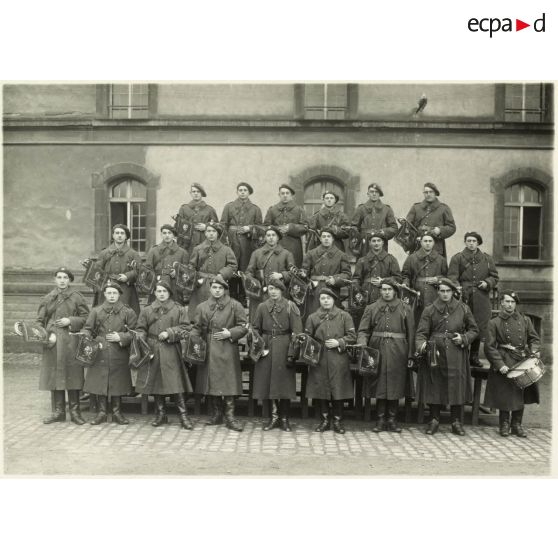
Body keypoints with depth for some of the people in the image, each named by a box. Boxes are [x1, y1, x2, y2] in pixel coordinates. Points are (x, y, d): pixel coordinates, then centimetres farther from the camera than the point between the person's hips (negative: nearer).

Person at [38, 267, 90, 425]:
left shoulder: (76, 297, 3)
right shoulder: (48, 299, 10)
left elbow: (86, 317, 2)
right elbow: (40, 321, 9)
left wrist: (70, 321, -12)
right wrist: (47, 335, -7)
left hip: (71, 342, -2)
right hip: (52, 342, 3)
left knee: (72, 375, -1)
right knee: (54, 375, 4)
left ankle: (75, 411, 7)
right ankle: (58, 411, 13)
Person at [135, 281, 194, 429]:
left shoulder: (179, 309, 6)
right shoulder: (147, 311, 11)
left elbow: (185, 327, 0)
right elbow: (141, 329, 9)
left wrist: (169, 333, -12)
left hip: (171, 352, -3)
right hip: (152, 351, 3)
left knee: (176, 383, -7)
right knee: (156, 383, 7)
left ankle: (183, 415, -2)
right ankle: (161, 414, 19)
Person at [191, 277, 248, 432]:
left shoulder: (235, 306, 2)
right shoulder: (202, 307, 10)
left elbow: (243, 327, 2)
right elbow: (196, 328, 11)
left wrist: (230, 333, -13)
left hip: (227, 351, -3)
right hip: (208, 350, 3)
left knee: (228, 382, -7)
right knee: (211, 383, 7)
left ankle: (230, 416, -1)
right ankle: (217, 414, 19)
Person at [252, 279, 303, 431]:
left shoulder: (290, 306, 0)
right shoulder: (262, 307, 8)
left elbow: (297, 331, -4)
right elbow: (256, 328, 12)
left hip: (284, 348, -2)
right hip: (266, 347, 3)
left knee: (284, 383, 0)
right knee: (269, 383, 4)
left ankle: (284, 418, 10)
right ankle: (274, 417, 15)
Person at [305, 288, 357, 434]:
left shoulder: (344, 316, 4)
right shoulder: (312, 317, 8)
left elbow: (352, 336, 2)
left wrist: (339, 342, -12)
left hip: (338, 360, -1)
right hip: (319, 359, 1)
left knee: (338, 389, 1)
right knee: (321, 389, 4)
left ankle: (337, 420, 13)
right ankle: (325, 420, 17)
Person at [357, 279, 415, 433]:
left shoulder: (405, 309, 7)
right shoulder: (371, 309, 8)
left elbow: (411, 333, 4)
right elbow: (363, 330, 4)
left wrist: (410, 355, -1)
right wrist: (362, 345, -15)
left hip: (398, 353, 0)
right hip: (377, 352, 0)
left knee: (395, 386, 4)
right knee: (379, 386, 2)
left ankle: (392, 419, 15)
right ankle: (380, 419, 12)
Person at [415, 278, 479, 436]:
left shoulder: (463, 309, 6)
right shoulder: (429, 310, 3)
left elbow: (474, 330, 14)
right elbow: (421, 332, -1)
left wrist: (464, 338, -4)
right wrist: (421, 345, -21)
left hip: (457, 356, 0)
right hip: (435, 354, 0)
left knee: (457, 387, 1)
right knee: (434, 387, 4)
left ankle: (456, 422, 14)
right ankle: (434, 420, 17)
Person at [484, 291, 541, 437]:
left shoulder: (525, 320, 7)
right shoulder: (494, 323, -3)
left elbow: (534, 338, 12)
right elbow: (489, 347, -6)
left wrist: (534, 351, -9)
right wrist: (500, 364, -15)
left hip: (523, 362, 3)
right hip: (504, 363, -3)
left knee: (521, 395, 8)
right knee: (504, 396, 0)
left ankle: (517, 424, 22)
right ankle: (504, 424, 17)